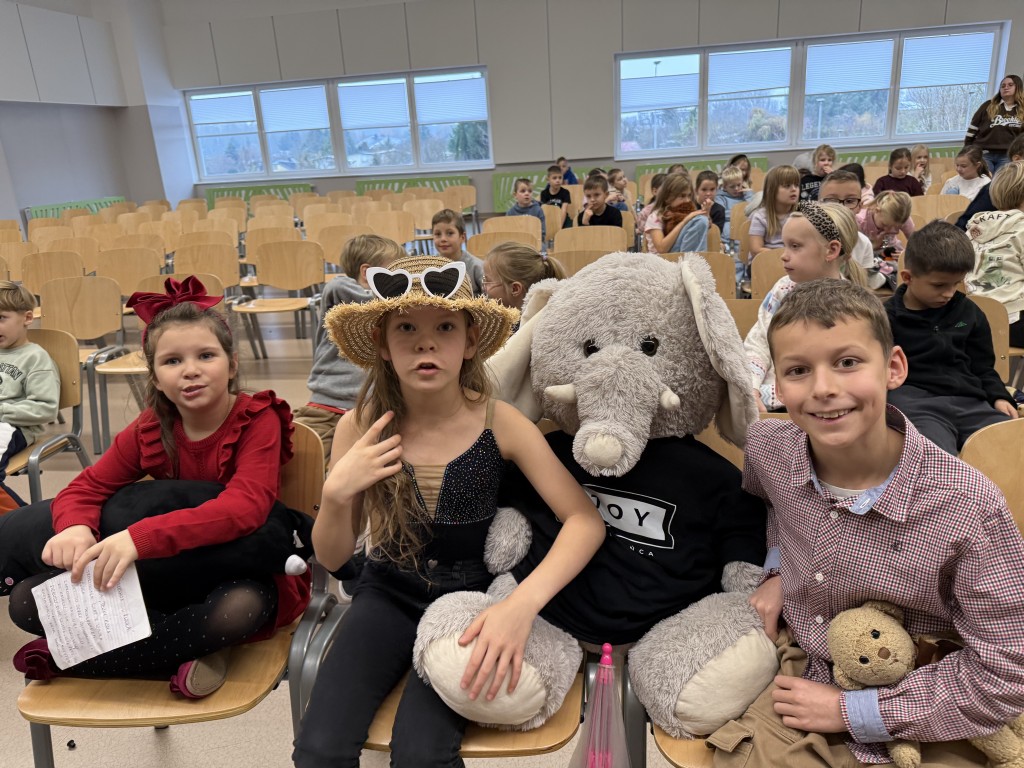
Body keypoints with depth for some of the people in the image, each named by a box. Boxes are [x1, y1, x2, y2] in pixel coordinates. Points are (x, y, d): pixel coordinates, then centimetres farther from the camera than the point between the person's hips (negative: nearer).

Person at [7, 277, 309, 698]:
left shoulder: (258, 421, -17)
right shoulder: (150, 430, -2)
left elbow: (245, 507, -31)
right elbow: (86, 487, 2)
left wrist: (141, 537, -43)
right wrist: (76, 528, -24)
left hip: (242, 574, -4)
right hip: (169, 570, 5)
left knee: (241, 608, -40)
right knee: (28, 599, -9)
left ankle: (69, 657, -19)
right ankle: (182, 650, -14)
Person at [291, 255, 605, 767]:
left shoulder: (499, 423, -16)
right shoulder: (360, 427, -11)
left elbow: (586, 520, -18)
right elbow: (331, 558, -3)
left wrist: (524, 602, -34)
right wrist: (337, 494, -24)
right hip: (388, 592, 2)